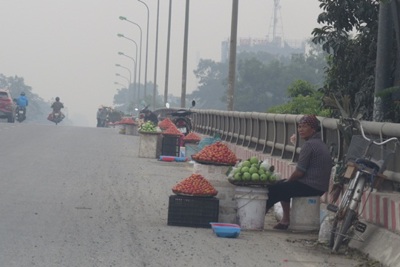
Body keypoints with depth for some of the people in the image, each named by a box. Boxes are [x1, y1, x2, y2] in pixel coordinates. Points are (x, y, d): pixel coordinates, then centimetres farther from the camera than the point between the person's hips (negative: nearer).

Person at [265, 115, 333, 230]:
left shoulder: (309, 145, -16)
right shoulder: (321, 143, 15)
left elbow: (300, 172, -18)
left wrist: (288, 180, 1)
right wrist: (288, 181, 19)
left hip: (309, 187, -10)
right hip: (320, 187, 10)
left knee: (273, 189, 0)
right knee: (282, 185, 27)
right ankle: (285, 220, 23)